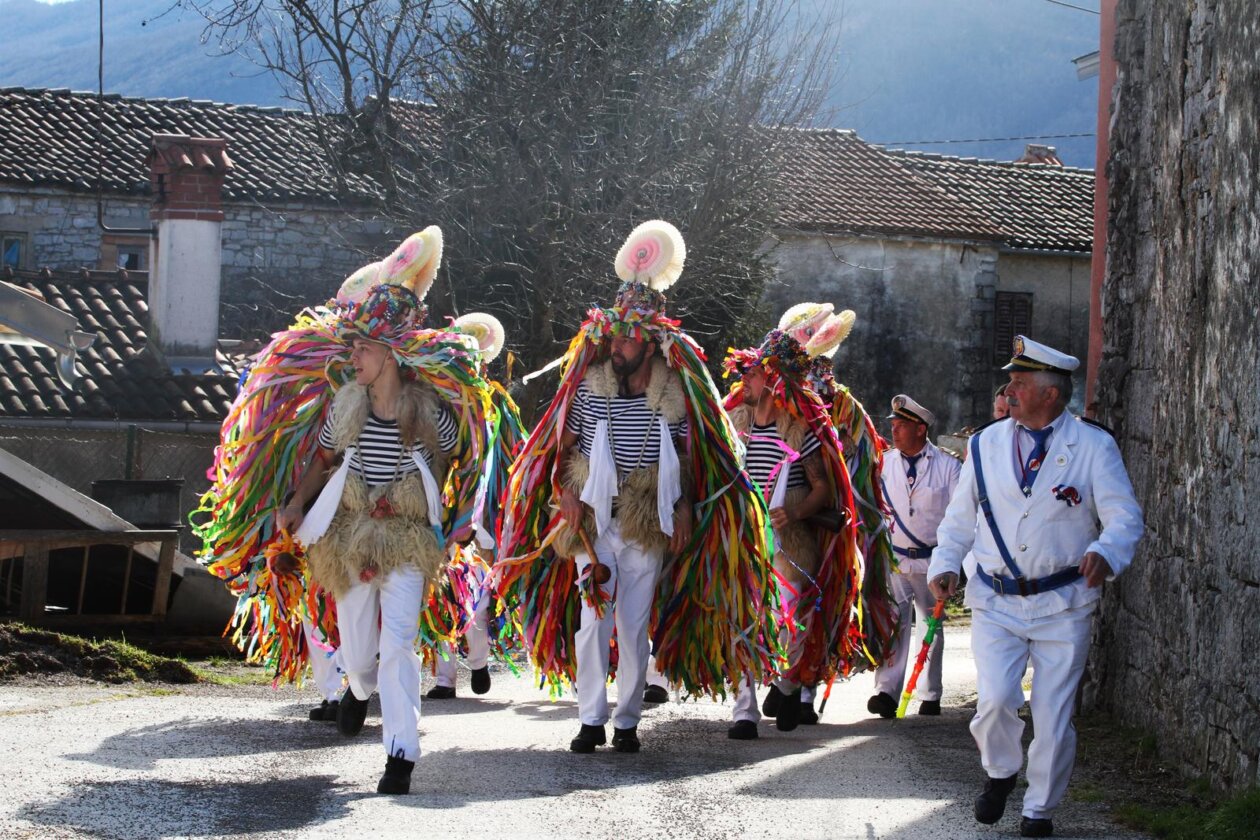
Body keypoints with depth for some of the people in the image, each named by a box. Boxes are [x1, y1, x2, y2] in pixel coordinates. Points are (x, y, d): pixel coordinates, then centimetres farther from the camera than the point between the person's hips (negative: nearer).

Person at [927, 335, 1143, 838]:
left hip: (1063, 606, -1)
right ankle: (1000, 773, 15)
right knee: (995, 699, -16)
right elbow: (961, 517, 14)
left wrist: (1106, 553, -27)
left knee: (1053, 715, 0)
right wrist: (945, 565, -2)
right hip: (996, 602, 1)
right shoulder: (986, 445, 8)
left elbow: (1125, 516, -6)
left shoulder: (1093, 447, -1)